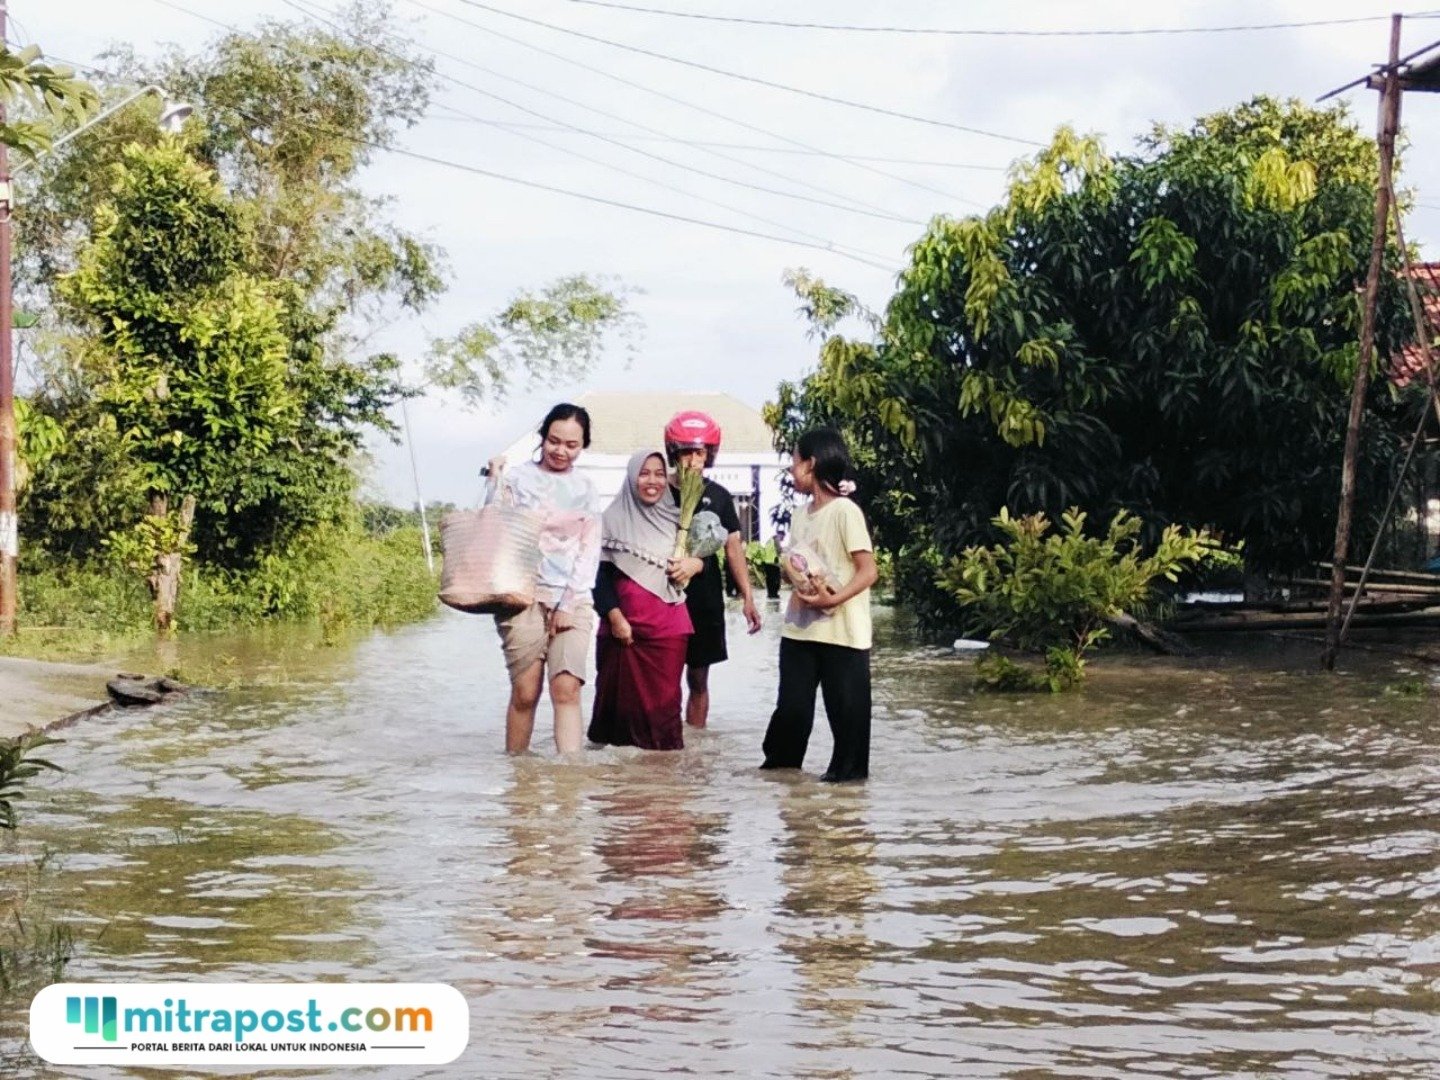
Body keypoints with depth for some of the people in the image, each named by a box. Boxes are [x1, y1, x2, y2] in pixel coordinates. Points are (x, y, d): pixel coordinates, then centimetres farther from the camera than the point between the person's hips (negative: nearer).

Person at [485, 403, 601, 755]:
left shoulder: (584, 488, 15)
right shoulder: (517, 477, 8)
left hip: (573, 599, 2)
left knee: (567, 689, -13)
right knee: (525, 693, -5)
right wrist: (494, 482, -8)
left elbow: (590, 550, 9)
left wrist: (568, 603, -2)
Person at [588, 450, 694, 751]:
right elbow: (601, 573, -1)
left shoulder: (676, 520, 13)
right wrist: (614, 616, -12)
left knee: (663, 700, -1)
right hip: (624, 625, -2)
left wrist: (693, 564, -1)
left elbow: (697, 557, 23)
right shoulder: (614, 519, 2)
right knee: (625, 696, -1)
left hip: (668, 625, 2)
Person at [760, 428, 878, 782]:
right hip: (800, 626, 6)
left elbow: (868, 571, -12)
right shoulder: (800, 515, 12)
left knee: (845, 705, 3)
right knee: (792, 702, 8)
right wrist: (797, 586, -3)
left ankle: (848, 767, 17)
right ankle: (781, 760, 21)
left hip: (841, 630, -6)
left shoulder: (845, 511, -10)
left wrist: (833, 599, -25)